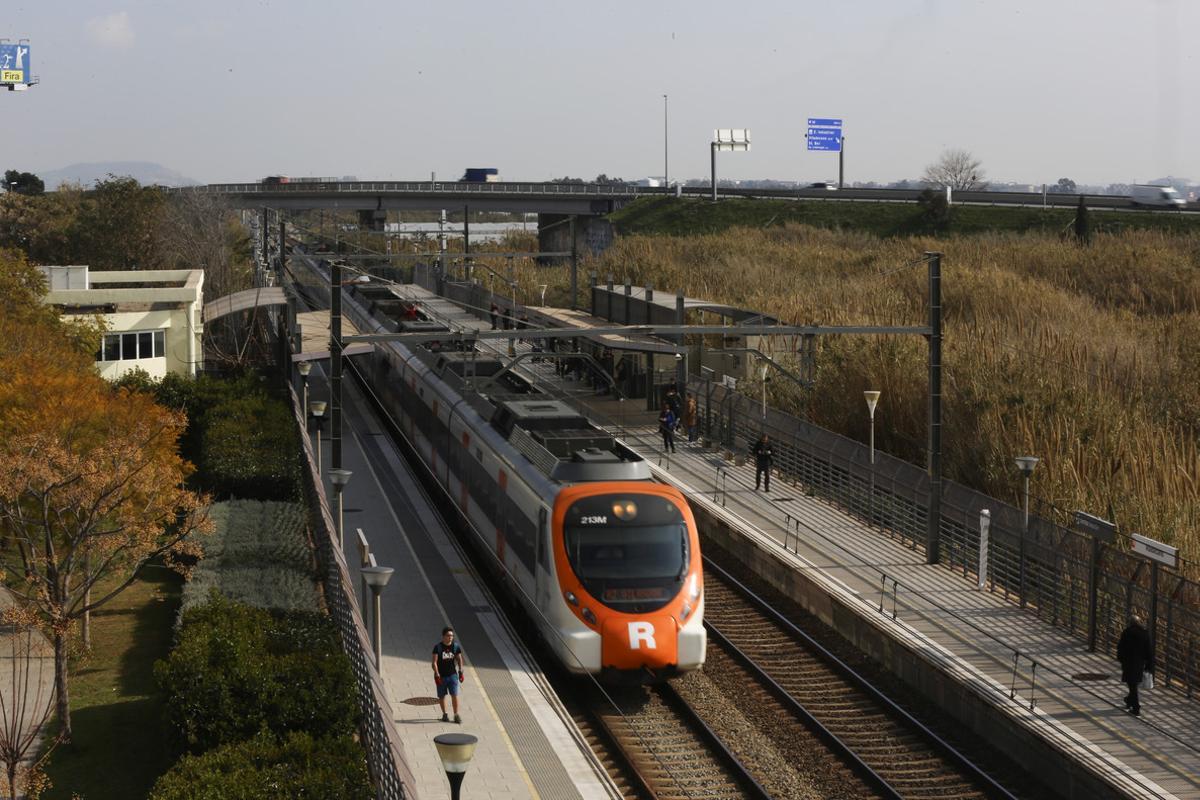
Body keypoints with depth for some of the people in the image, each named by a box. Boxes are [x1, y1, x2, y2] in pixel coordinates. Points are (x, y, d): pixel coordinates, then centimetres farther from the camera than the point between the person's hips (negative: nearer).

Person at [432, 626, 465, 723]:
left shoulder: (456, 646, -1)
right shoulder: (438, 647, -10)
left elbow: (459, 659, 12)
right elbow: (434, 662, -11)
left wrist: (461, 672, 7)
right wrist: (437, 675, -17)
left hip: (453, 675, 1)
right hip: (441, 676, -1)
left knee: (454, 695, -7)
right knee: (442, 696, 10)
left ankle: (456, 715, 1)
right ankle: (444, 714, 27)